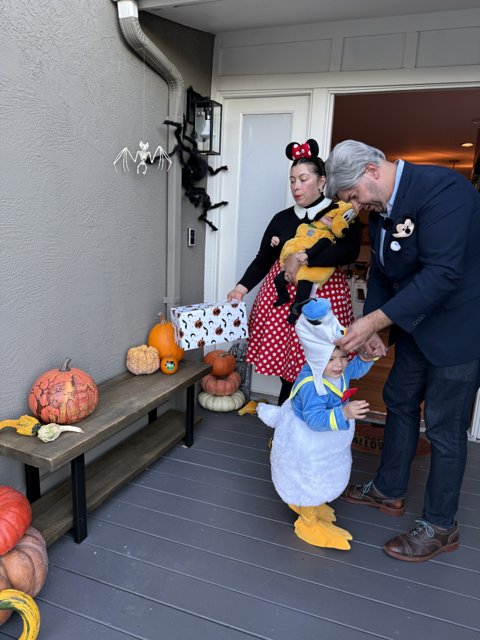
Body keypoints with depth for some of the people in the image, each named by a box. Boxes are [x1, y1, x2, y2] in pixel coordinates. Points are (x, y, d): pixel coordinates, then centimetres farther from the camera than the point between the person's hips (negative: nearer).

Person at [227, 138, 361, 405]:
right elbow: (263, 260, 13)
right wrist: (242, 287, -1)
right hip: (283, 297, 3)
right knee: (289, 371, 3)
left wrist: (302, 257, -18)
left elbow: (349, 252, -15)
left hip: (323, 298, -3)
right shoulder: (282, 218, 13)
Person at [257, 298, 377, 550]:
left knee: (320, 478, 30)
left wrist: (366, 356, -14)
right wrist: (344, 413, -53)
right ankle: (308, 522, 35)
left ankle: (303, 503, 56)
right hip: (306, 443, -9)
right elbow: (316, 419, -42)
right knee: (309, 480, 11)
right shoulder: (310, 385, -39)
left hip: (327, 441, 9)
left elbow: (357, 368, 6)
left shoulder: (341, 370, -14)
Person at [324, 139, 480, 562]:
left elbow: (442, 272, -30)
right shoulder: (381, 209, 4)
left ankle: (440, 527, 22)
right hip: (415, 323, 9)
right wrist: (369, 329, -1)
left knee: (444, 427, 2)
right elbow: (382, 273, 10)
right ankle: (389, 492, 37)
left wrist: (374, 320, -29)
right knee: (400, 403, 17)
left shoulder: (442, 188, -23)